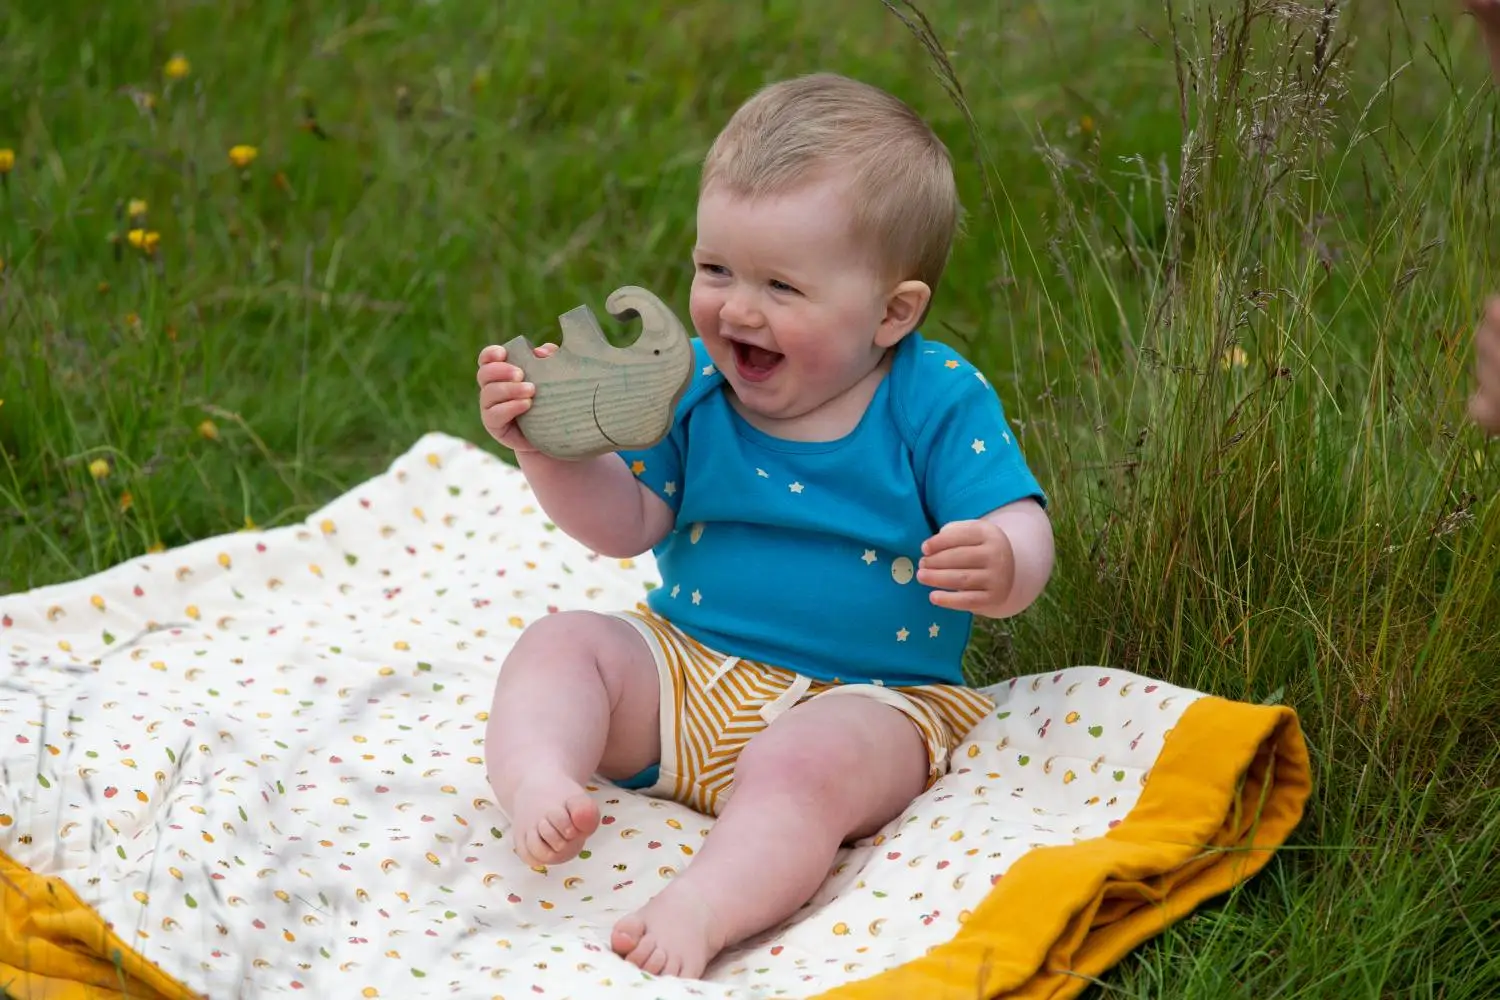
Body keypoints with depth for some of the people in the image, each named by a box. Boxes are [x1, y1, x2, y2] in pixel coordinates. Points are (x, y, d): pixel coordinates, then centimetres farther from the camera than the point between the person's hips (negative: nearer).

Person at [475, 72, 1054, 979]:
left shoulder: (940, 401, -10)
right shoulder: (691, 381, 1)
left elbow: (1023, 532, -17)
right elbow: (627, 523, 1)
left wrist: (1000, 568, -42)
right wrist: (551, 447, -17)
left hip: (862, 699, -5)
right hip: (686, 663, 5)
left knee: (804, 765, -35)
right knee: (564, 642, -12)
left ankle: (701, 909, -47)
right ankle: (535, 778, -38)